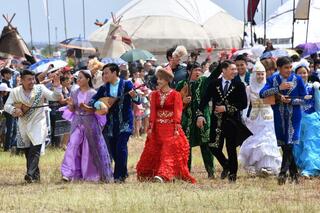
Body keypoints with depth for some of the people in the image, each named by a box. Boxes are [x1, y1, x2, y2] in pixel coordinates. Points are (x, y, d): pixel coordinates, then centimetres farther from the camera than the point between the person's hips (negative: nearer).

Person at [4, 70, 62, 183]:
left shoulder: (40, 89, -4)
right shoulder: (15, 92, 0)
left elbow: (54, 97, -9)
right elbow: (7, 106, -2)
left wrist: (57, 87, -27)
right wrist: (14, 110, -23)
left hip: (38, 124, -3)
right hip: (23, 125, 4)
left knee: (35, 149, -17)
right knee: (27, 151, 11)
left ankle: (30, 174, -26)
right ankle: (36, 174, 25)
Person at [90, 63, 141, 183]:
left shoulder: (126, 84, -3)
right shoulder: (104, 88, 8)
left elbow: (138, 102, -7)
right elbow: (92, 100, 3)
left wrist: (134, 96, -29)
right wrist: (99, 104, -18)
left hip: (124, 122, -5)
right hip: (111, 123, 5)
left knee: (121, 147, -15)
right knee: (113, 150, 6)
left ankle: (119, 176, -11)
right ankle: (123, 172, 22)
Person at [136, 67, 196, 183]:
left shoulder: (175, 95, -2)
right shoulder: (155, 94, 8)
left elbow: (177, 112, -6)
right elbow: (153, 112, 4)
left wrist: (176, 129, -14)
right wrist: (150, 127, -5)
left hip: (171, 128, -4)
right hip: (158, 128, 4)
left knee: (169, 152, -13)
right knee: (153, 152, 4)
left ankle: (163, 175, -24)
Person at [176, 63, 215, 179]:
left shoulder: (205, 81, 6)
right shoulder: (182, 84, 7)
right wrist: (183, 100, -7)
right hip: (187, 118, 1)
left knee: (205, 144, -5)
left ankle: (211, 171, -2)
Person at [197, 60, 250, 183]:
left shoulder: (239, 85, 0)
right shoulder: (214, 84, 4)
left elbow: (243, 104, -6)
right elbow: (205, 99, 0)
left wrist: (227, 108, -12)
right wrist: (200, 114, -13)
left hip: (232, 121, -1)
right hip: (217, 121, 1)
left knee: (231, 148, 1)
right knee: (214, 147, -3)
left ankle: (232, 174, 15)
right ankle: (226, 165, 24)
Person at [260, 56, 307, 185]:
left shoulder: (297, 79, 0)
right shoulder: (273, 79, 3)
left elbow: (304, 98, 1)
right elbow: (262, 94, -11)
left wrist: (290, 101, -13)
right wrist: (279, 88, -21)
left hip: (293, 116, -2)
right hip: (279, 116, 2)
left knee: (289, 145, -13)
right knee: (284, 146, 6)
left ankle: (283, 173, -16)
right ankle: (293, 174, 16)